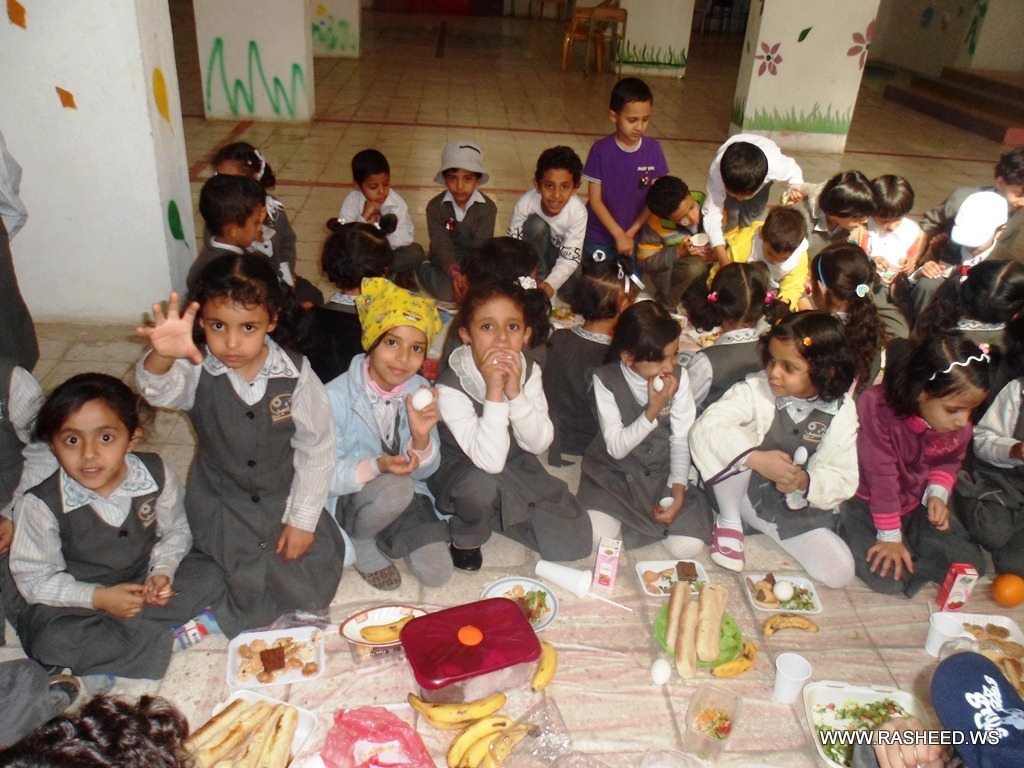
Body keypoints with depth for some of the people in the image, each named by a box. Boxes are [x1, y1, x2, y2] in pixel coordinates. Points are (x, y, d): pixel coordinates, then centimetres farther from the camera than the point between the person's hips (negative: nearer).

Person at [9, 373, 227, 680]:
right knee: (51, 640, -31)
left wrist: (163, 571, -19)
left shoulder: (156, 474, -16)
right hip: (79, 595, -2)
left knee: (208, 577, -17)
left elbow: (175, 531, 0)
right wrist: (98, 597, -22)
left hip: (144, 578, 3)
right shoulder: (42, 504, -21)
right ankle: (161, 638, -16)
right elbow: (33, 577, -12)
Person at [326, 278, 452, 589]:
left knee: (437, 572, -14)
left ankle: (384, 536, 14)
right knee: (396, 488, -35)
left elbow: (424, 472, -2)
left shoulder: (420, 390, -5)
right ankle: (362, 543, -3)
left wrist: (421, 438, -24)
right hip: (347, 501, -4)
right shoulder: (337, 396, -20)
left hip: (407, 497, 4)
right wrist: (376, 467, -35)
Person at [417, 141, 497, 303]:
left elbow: (480, 245, -18)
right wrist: (453, 272, -38)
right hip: (446, 263, 0)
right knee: (447, 292, -26)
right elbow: (441, 244, -19)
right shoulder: (435, 206, -10)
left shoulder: (487, 207, -11)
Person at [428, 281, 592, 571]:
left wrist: (515, 392, -29)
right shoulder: (451, 387, -27)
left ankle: (494, 513, 13)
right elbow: (490, 461, -34)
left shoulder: (529, 372, -10)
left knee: (576, 540, -7)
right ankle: (465, 538, -5)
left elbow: (539, 444, -15)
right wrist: (494, 391, -39)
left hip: (517, 468, 5)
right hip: (461, 471, -4)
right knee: (481, 484, -40)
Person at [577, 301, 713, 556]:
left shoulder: (679, 377, -7)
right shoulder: (606, 380, -14)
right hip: (615, 474, -2)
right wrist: (653, 411, -26)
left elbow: (681, 440, -3)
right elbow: (616, 447, -15)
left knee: (688, 546, -16)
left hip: (664, 473, 2)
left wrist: (678, 489, -15)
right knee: (597, 536, -25)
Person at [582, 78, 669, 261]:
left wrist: (630, 233, -11)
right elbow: (595, 200, -12)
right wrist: (619, 235, -17)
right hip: (599, 237, -2)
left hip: (636, 237, 2)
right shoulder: (600, 150, -13)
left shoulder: (653, 150, -6)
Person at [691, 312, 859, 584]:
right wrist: (758, 459, -41)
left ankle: (762, 525, 11)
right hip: (744, 492, -2)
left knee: (839, 572, -12)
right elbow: (706, 426, -32)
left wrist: (805, 481, -29)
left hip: (796, 510, 3)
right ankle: (729, 522, -5)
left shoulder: (841, 413, -9)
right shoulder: (755, 389, -18)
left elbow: (844, 479, -8)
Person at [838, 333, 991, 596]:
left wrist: (938, 493, -12)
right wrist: (889, 536, -18)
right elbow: (880, 476, -24)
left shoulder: (959, 423, -13)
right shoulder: (877, 406, -31)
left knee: (970, 565, -4)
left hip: (918, 505, 6)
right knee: (887, 579, -20)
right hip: (869, 503, -5)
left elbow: (949, 460, 9)